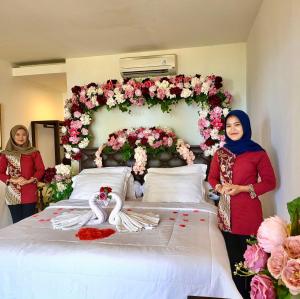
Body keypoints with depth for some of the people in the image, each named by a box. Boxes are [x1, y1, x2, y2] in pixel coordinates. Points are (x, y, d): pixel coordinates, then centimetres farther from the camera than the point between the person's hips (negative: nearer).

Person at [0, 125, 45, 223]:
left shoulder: (34, 152, 2)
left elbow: (41, 169, 0)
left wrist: (29, 180, -13)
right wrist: (13, 180, -12)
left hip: (30, 193, 0)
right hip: (13, 194, 1)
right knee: (16, 222, 8)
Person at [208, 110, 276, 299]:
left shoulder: (258, 153, -6)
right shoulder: (220, 153, 5)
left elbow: (270, 182, -3)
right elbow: (212, 177, 14)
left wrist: (242, 188, -15)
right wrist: (220, 187, -8)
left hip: (249, 212, -3)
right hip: (226, 211, 4)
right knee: (233, 257, 15)